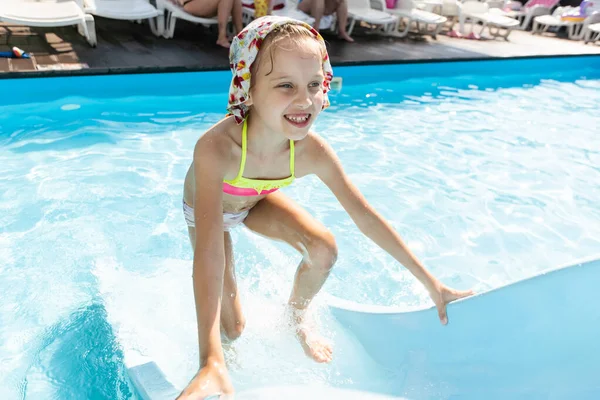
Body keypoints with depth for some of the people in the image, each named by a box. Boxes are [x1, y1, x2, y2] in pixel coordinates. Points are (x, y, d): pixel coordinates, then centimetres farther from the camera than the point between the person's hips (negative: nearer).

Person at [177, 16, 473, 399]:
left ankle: (298, 314, 13)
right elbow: (208, 253, -48)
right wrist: (211, 363, -53)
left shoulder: (312, 151, -32)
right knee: (232, 327, -7)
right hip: (206, 208, -2)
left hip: (257, 200, 3)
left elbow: (366, 216, -23)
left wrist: (431, 282, -18)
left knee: (323, 248, -19)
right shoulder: (216, 148, -44)